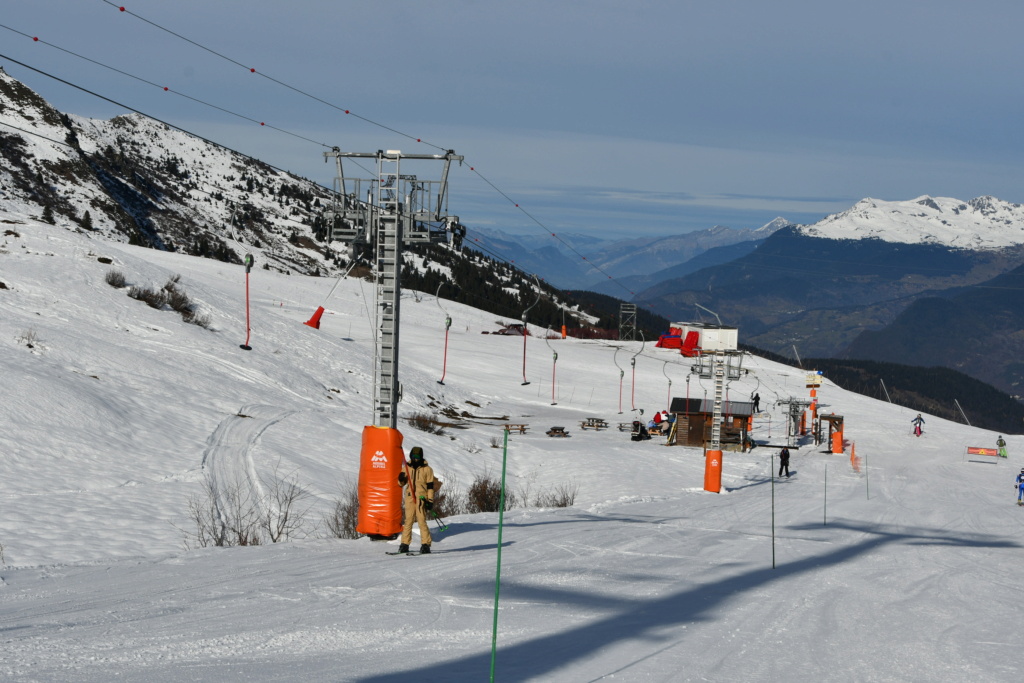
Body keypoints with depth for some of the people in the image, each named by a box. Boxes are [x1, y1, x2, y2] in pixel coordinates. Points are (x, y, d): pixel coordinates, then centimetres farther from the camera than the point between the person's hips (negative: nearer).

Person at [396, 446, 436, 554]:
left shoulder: (427, 469, 3)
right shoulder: (406, 468, 13)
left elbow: (430, 486, 2)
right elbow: (402, 483, 19)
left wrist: (430, 501, -5)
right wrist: (401, 479, -5)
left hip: (421, 498, -3)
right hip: (409, 498, 3)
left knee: (422, 521, -11)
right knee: (408, 521, 1)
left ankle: (425, 544, -7)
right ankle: (405, 544, 4)